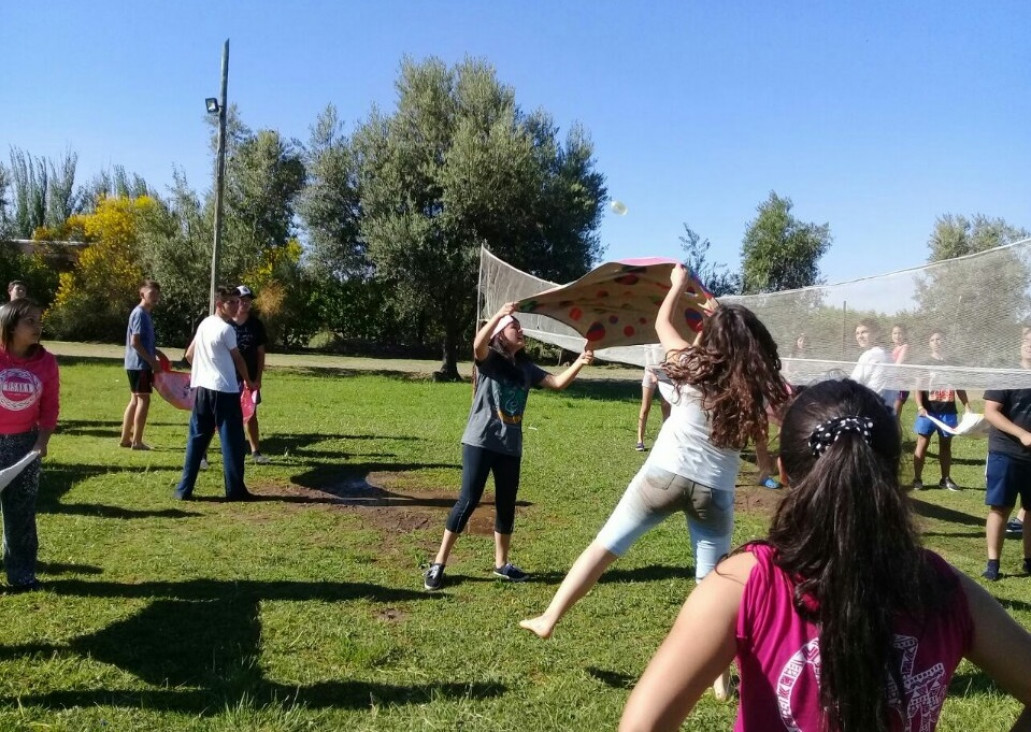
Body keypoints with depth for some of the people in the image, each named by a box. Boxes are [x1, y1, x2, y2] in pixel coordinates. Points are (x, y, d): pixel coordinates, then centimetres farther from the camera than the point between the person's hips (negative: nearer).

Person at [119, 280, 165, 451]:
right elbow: (135, 342, -20)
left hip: (138, 364, 10)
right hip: (139, 364, -10)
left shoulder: (145, 314, 16)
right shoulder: (140, 313, -14)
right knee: (143, 400, -6)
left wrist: (156, 352, 13)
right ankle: (137, 441, -3)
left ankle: (125, 438, 19)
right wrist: (152, 361, -18)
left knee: (135, 400, 13)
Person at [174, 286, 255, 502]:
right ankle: (235, 490, 4)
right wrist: (248, 381, 16)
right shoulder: (226, 329, -11)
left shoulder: (205, 323, 12)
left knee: (196, 439, 10)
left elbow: (189, 354, 19)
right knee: (232, 441, 0)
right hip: (224, 391, -8)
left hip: (201, 388, 8)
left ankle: (184, 489, 11)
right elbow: (237, 359, 1)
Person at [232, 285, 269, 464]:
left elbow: (260, 352, 4)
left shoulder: (256, 324, 1)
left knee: (251, 414, 10)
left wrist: (258, 378, -2)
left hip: (249, 377, 2)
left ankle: (256, 451, 19)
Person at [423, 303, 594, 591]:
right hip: (480, 442, -6)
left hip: (510, 447, 6)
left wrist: (580, 362, -8)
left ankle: (501, 563, 27)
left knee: (507, 504, 12)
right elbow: (478, 343, -28)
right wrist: (500, 314, -34)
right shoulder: (488, 359, -5)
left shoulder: (526, 368, 11)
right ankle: (438, 564, 2)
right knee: (468, 500, -7)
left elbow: (558, 383, 5)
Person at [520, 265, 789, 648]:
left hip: (666, 474, -1)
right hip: (715, 490, 1)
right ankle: (718, 674, 18)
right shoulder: (757, 389, 2)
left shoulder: (692, 366, 1)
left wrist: (678, 284, 29)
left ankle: (548, 619, 7)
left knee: (605, 545, 7)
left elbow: (662, 322, 16)